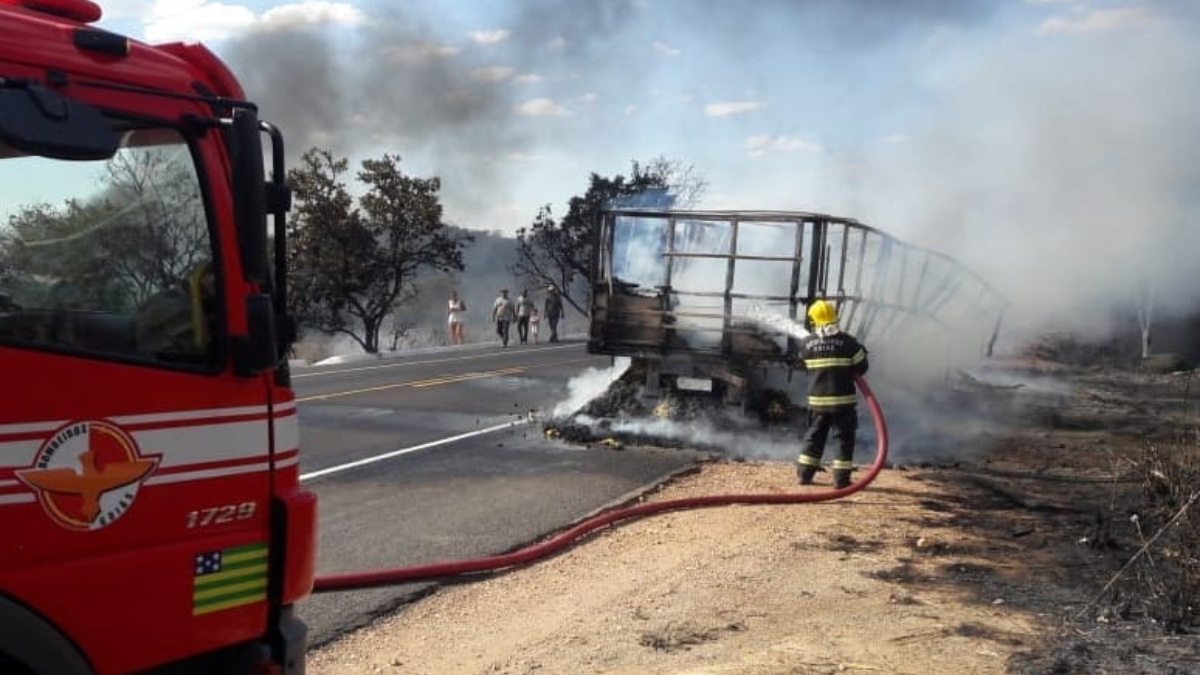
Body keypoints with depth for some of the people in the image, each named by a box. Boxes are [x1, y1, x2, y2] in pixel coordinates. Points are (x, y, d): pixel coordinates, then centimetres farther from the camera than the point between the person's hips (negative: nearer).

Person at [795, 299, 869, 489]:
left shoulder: (806, 343, 0)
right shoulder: (848, 341, -9)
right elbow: (861, 367, -3)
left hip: (817, 399, 3)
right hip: (843, 399, -3)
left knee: (814, 436, 16)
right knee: (845, 438, 5)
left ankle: (804, 474, 18)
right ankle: (841, 478, 3)